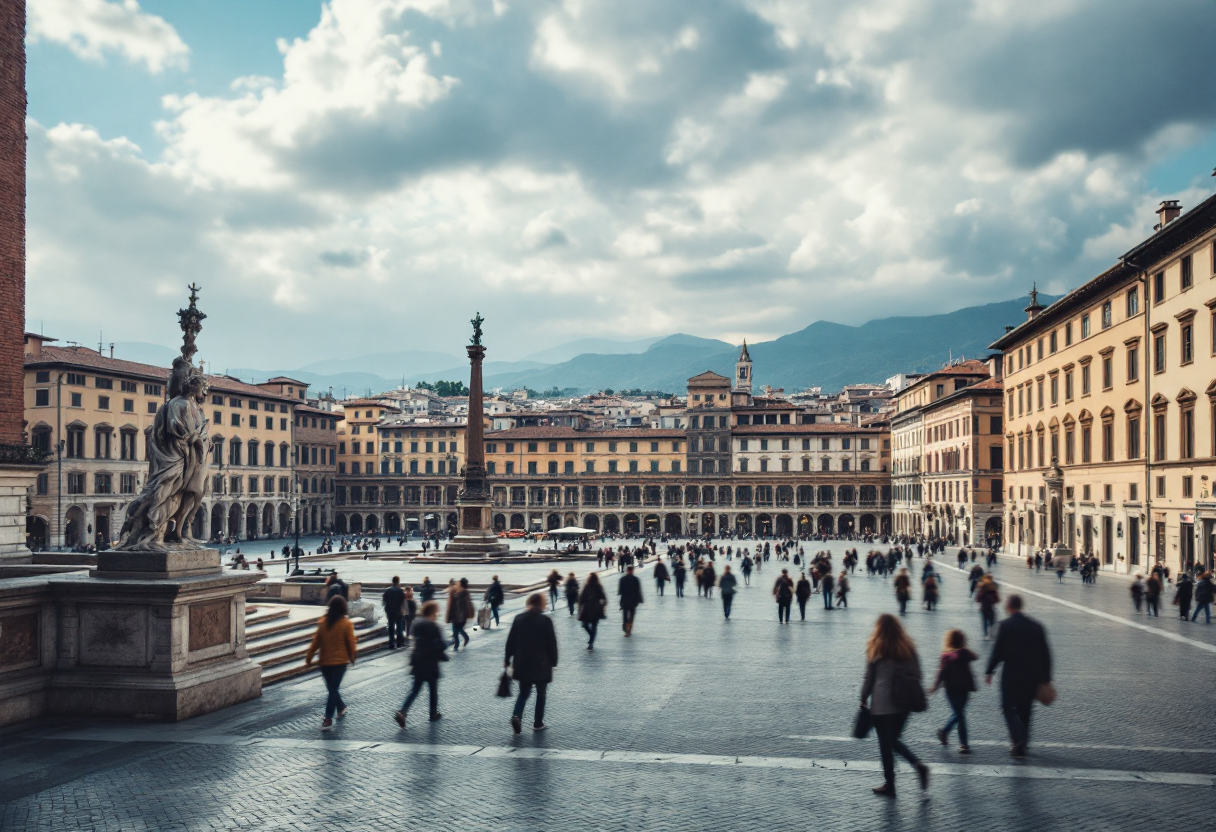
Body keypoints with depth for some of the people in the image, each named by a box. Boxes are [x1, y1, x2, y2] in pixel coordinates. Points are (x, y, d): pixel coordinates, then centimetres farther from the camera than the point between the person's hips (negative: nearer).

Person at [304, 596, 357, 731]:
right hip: (340, 661, -3)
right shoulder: (346, 623, -9)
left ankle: (341, 708, 36)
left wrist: (308, 658, 8)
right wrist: (352, 658, 12)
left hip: (324, 661, 3)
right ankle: (328, 720, -8)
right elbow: (351, 643, -5)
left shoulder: (323, 622, -1)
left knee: (331, 688, 20)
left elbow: (316, 642, 0)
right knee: (333, 689, -2)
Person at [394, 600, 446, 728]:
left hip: (418, 663, 6)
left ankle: (402, 712, -6)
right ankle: (434, 713, 26)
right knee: (433, 689, 13)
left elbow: (416, 643, 11)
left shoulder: (417, 626, 4)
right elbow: (441, 645, -15)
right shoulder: (434, 627, -18)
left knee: (415, 689, 10)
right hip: (430, 664, -6)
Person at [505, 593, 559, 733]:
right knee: (541, 694, 12)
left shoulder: (518, 619, -1)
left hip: (522, 664, 3)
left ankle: (517, 716, -9)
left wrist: (507, 660, 11)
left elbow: (510, 641, 3)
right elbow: (552, 643, -8)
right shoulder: (545, 620, -11)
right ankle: (538, 723, 15)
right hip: (541, 665, -3)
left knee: (523, 692, 14)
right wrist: (553, 661, 3)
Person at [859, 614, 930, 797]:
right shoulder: (908, 647, 2)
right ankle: (918, 764, -1)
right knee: (893, 739, 20)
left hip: (882, 704, -4)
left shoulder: (876, 649, -8)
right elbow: (917, 674, 6)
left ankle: (889, 785, 13)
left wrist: (863, 699, 8)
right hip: (904, 703, 5)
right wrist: (913, 695, 17)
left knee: (885, 744, 6)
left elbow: (869, 678, -4)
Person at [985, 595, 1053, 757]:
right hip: (1033, 676, 5)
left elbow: (997, 651, -12)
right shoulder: (1036, 626, 5)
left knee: (1009, 708, 4)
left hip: (1011, 675, -5)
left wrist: (989, 671, -3)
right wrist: (1046, 677, 13)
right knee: (1024, 710, 15)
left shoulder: (1006, 625, -10)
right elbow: (1045, 654, 7)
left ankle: (1018, 739, -15)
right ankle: (1021, 745, 21)